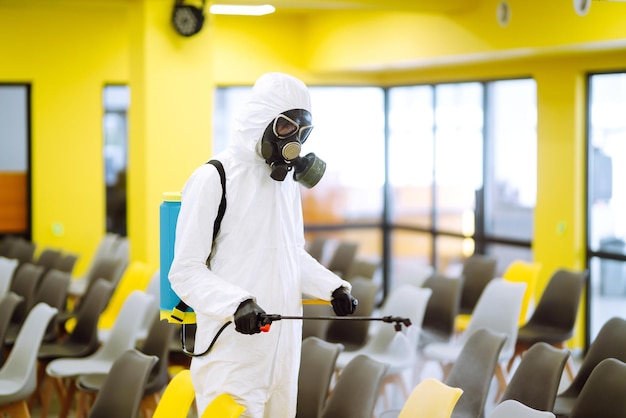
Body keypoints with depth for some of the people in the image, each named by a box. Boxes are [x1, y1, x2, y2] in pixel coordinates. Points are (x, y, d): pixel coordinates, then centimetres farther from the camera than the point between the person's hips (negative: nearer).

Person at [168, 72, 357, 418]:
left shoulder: (288, 179, 13)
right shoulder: (213, 179, -9)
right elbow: (185, 271, -11)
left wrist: (332, 287, 5)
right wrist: (236, 303, -27)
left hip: (284, 346, 7)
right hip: (233, 348, -7)